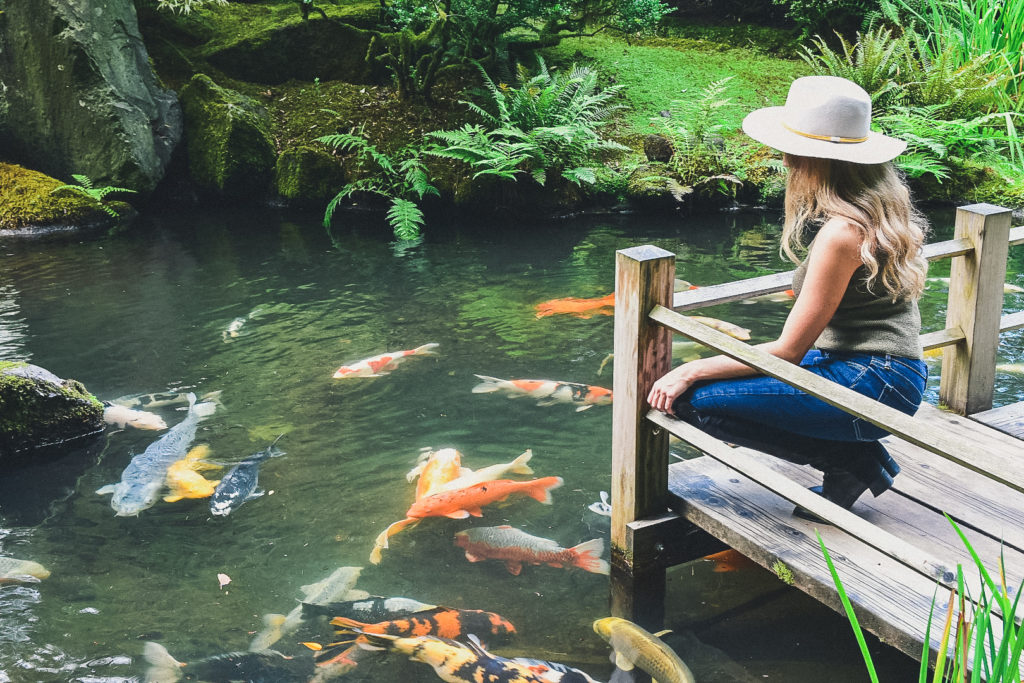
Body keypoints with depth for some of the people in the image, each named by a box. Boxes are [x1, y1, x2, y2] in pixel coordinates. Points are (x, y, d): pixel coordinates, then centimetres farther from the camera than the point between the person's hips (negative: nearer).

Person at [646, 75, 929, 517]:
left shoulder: (841, 231, -21)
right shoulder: (879, 200, 7)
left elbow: (787, 352, -17)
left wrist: (690, 372, -11)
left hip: (872, 383, -10)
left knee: (693, 398, -17)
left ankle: (852, 462, -4)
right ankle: (855, 457, 10)